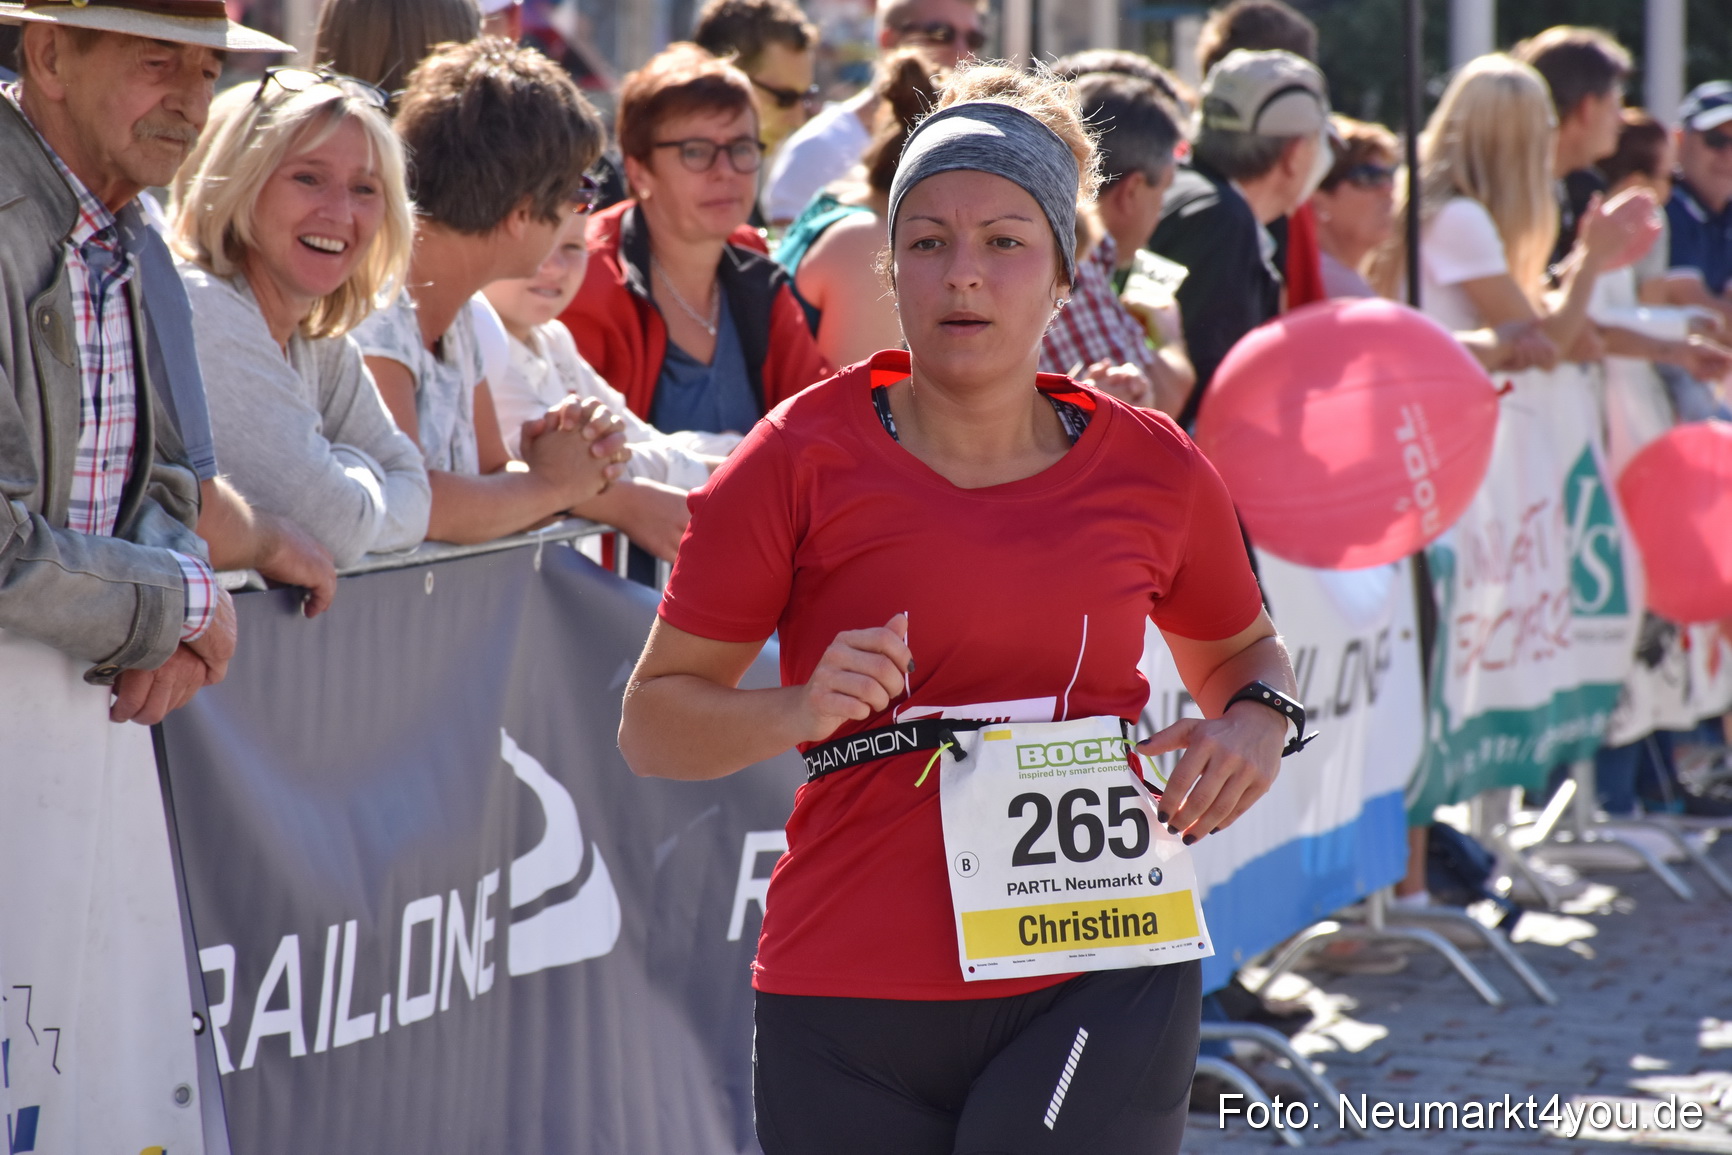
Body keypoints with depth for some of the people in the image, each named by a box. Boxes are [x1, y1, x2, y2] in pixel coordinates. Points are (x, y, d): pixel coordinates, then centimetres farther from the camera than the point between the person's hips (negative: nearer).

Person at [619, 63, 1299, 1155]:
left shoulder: (1152, 469, 5)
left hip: (1098, 988, 0)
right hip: (850, 1011, 0)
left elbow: (1237, 648, 25)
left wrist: (1257, 725, 2)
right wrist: (797, 713, -17)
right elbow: (652, 720, 2)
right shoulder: (801, 460, -2)